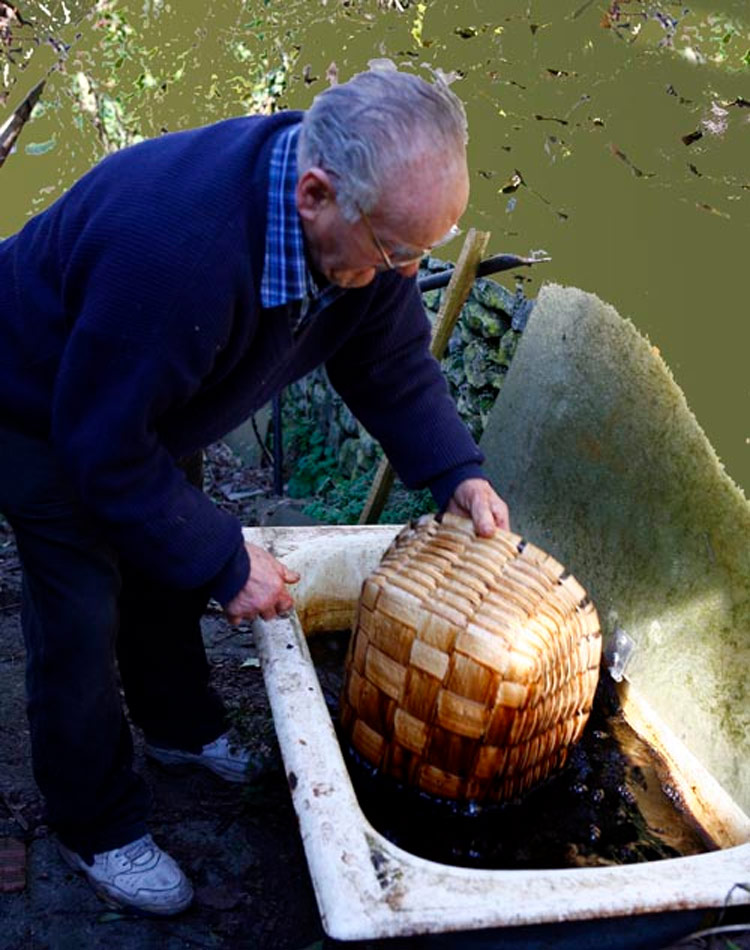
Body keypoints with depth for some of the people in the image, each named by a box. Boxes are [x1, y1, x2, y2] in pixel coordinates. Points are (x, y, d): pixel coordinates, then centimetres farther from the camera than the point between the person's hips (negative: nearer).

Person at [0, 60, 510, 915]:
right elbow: (103, 444, -36)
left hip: (145, 403, 7)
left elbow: (393, 366, -6)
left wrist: (456, 473, -20)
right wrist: (226, 564, -29)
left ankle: (180, 726, 44)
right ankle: (96, 830, 18)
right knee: (83, 615, -3)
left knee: (168, 562, 18)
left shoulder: (367, 228, -20)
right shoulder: (178, 249, -45)